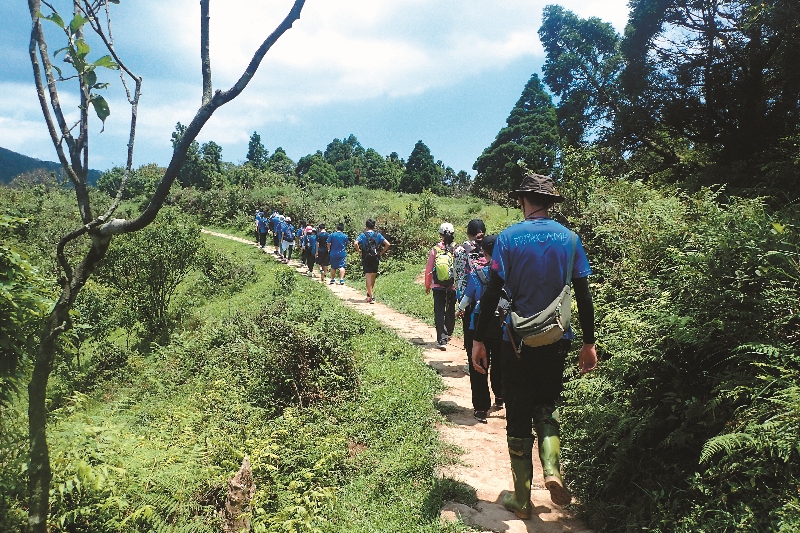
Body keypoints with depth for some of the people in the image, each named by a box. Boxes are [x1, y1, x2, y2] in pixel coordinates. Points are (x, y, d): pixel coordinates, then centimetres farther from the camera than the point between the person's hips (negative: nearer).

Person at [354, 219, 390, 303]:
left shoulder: (363, 234, -1)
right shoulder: (378, 235, 4)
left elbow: (356, 243, -17)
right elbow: (387, 244, -5)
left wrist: (359, 252, -4)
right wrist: (381, 252, 5)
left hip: (366, 258, -2)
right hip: (376, 258, 3)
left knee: (368, 277, -4)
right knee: (373, 276, 19)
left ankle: (371, 297, -14)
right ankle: (370, 293, 35)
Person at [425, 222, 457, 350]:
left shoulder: (435, 250, -7)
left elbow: (428, 268, -2)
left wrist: (427, 285, 12)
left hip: (438, 287, -1)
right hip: (452, 287, 1)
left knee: (439, 312, 3)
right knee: (450, 312, 19)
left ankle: (442, 340, -7)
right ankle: (448, 335, 36)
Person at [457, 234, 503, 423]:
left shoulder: (477, 273, -11)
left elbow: (467, 297, 1)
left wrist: (460, 310, 22)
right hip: (503, 324, 3)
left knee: (479, 367, 5)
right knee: (499, 363, 22)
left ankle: (481, 408, 5)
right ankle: (499, 398, 40)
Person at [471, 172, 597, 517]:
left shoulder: (509, 237, -7)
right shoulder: (570, 239, 1)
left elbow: (492, 292, -10)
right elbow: (583, 295, 3)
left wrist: (479, 339, -4)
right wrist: (589, 343, 11)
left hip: (519, 341, -2)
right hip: (557, 340, 2)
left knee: (518, 416, 9)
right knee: (546, 407, 21)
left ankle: (522, 499, 16)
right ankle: (551, 470, 0)